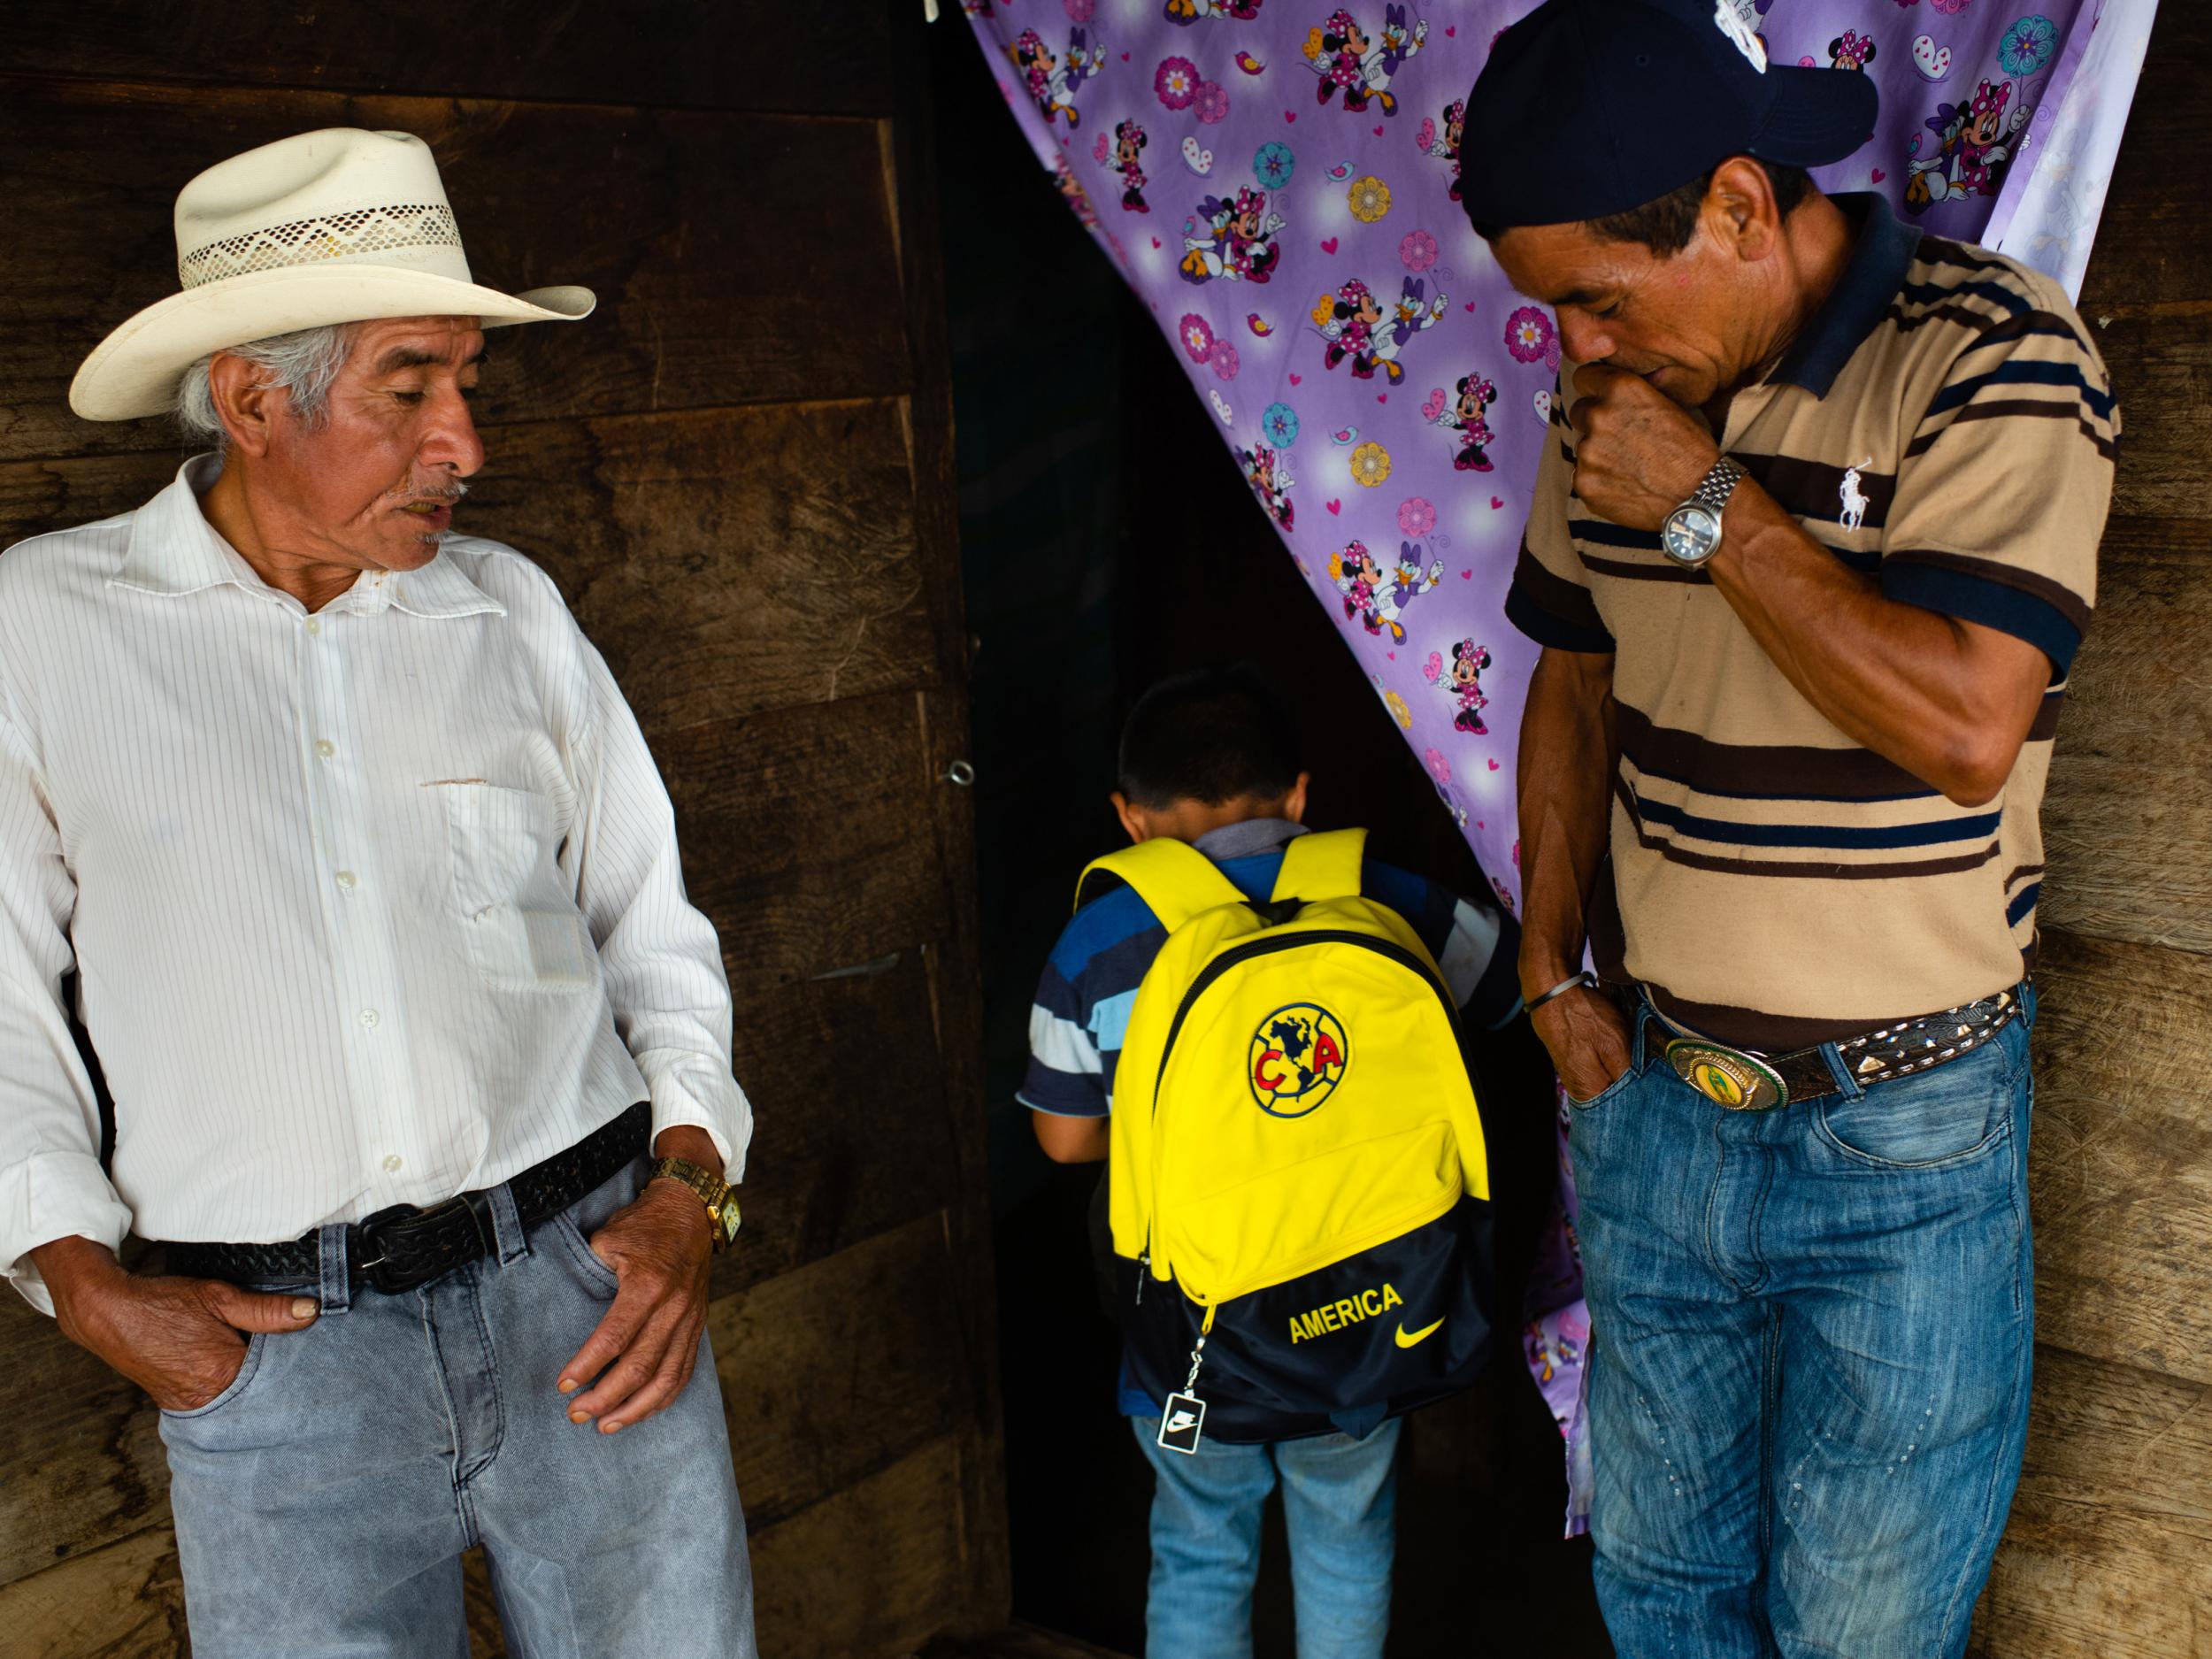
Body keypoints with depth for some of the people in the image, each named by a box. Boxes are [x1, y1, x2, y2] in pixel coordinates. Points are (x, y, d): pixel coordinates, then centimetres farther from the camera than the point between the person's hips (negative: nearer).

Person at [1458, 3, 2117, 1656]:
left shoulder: (1995, 360, -15)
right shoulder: (1619, 394, 3)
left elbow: (1967, 726, -26)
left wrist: (1711, 507, -22)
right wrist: (1552, 966, 9)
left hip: (1902, 1143, -5)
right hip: (1654, 1093, 5)